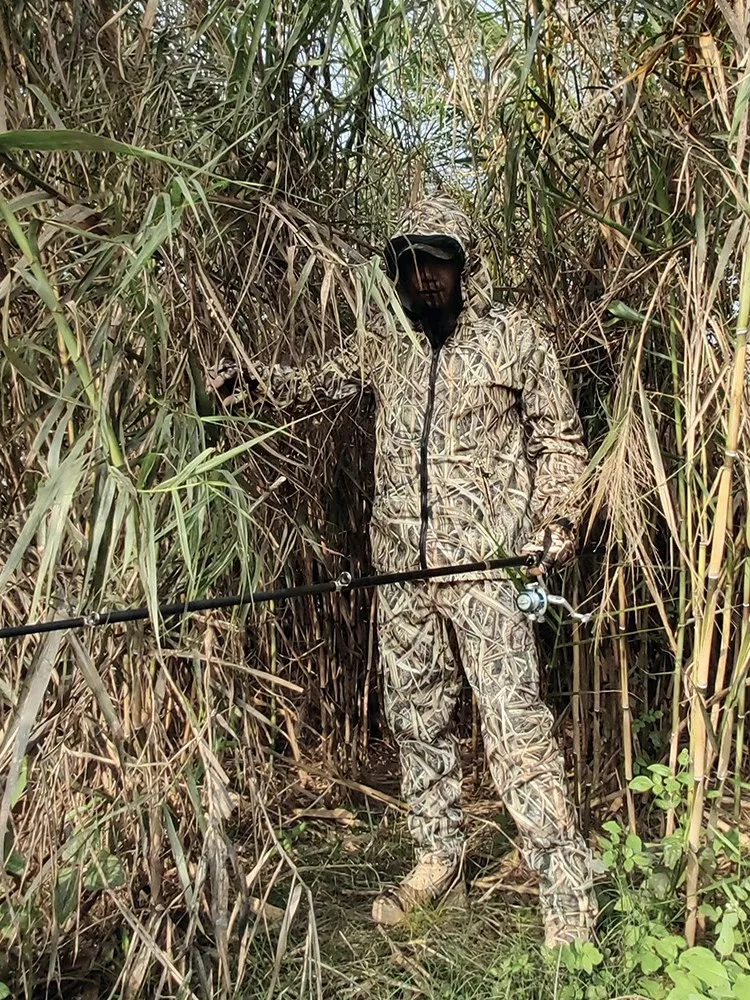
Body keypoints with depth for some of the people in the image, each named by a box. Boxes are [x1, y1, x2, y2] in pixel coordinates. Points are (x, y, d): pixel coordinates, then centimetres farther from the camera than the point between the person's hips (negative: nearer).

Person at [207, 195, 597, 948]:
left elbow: (560, 437, 5)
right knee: (415, 717, 13)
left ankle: (569, 898, 6)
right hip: (401, 566, 5)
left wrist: (559, 521, -7)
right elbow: (320, 382, 10)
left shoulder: (514, 338, 0)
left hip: (487, 562, -4)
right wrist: (251, 383, -9)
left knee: (515, 728, -7)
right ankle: (438, 857, 32)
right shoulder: (384, 340, 10)